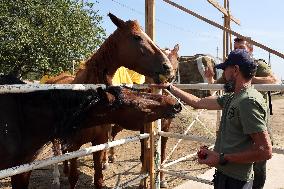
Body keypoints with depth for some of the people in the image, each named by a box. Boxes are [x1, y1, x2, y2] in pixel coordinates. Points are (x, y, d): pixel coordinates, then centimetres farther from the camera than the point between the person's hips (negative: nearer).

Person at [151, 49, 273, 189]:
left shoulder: (249, 100, -22)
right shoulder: (231, 98, 6)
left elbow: (265, 151, -24)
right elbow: (198, 102, 14)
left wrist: (222, 159, -23)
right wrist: (169, 87, 17)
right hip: (223, 173, 8)